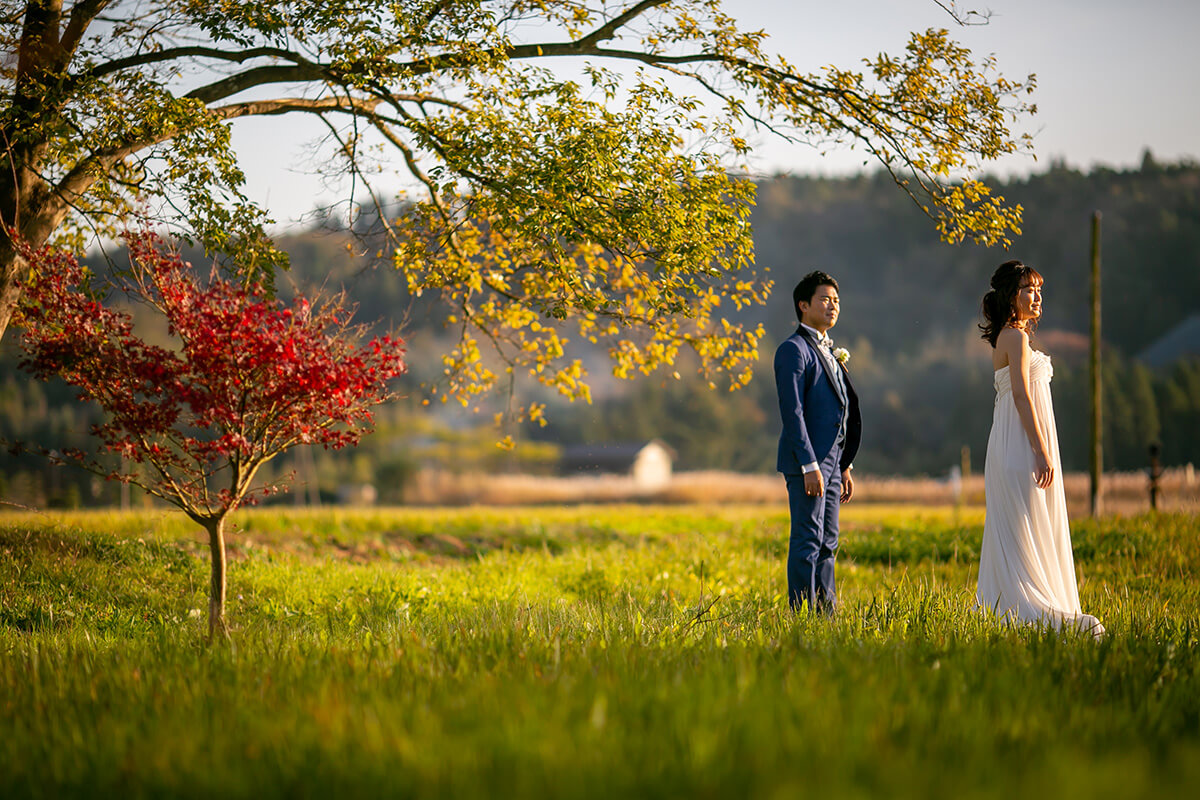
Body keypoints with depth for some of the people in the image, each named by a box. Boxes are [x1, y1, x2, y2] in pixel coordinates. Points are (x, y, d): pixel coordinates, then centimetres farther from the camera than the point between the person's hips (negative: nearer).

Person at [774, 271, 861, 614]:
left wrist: (844, 466, 19)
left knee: (827, 543, 10)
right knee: (807, 541, -8)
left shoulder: (829, 352, 19)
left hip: (830, 461, 9)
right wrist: (809, 465, -21)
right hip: (806, 460, -9)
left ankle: (826, 613, 14)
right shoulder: (794, 349, -9)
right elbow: (792, 412, -16)